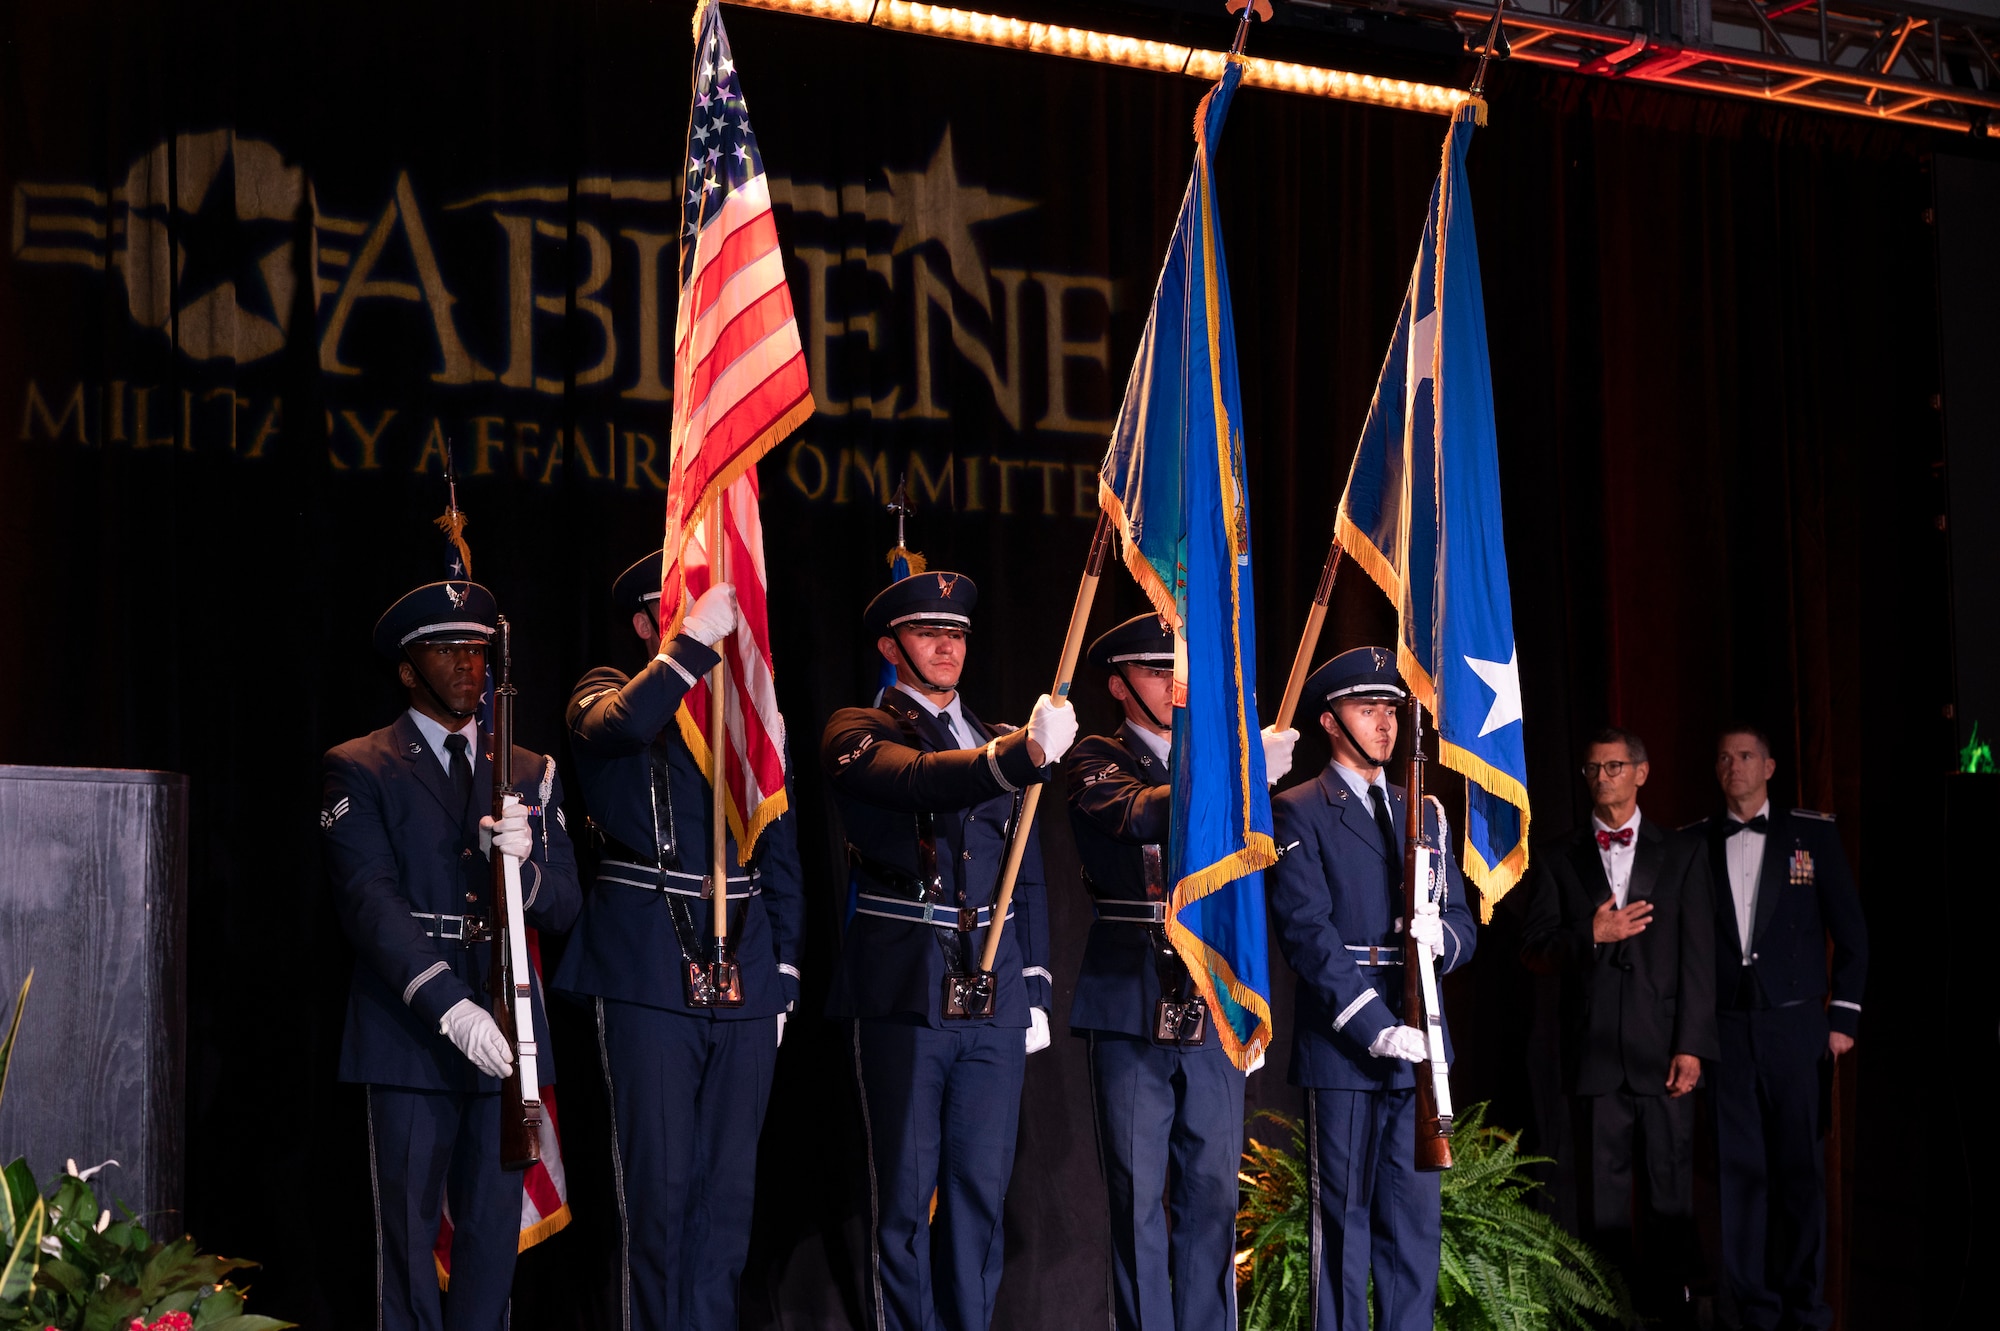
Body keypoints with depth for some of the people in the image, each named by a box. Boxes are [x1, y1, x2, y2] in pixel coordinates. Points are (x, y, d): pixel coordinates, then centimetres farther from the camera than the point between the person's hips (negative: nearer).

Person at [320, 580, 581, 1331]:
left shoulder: (530, 773, 15)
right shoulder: (361, 770, 2)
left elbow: (564, 905, 9)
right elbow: (369, 900, -10)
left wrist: (525, 859, -15)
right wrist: (446, 1004, -23)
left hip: (505, 1030, 4)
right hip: (411, 1034, -4)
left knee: (494, 1228, 5)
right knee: (409, 1232, 0)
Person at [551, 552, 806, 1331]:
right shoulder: (606, 696, 5)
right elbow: (623, 725, -23)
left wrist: (783, 971, 12)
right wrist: (695, 642, -21)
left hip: (744, 975, 4)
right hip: (651, 975, -4)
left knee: (728, 1187, 6)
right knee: (658, 1183, -3)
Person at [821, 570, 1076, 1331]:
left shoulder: (996, 743, 17)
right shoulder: (858, 733, -1)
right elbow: (924, 780, -24)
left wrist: (1034, 992, 12)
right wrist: (1023, 755, -41)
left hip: (994, 996, 5)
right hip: (906, 992, -5)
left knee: (981, 1188, 6)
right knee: (905, 1190, -1)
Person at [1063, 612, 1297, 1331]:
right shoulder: (1097, 760, 1)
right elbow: (1141, 816, -21)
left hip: (1215, 1009, 4)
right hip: (1131, 1006, -4)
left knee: (1213, 1192, 5)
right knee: (1138, 1195, 0)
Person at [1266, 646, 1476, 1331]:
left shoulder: (1421, 814, 19)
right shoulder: (1299, 812, -1)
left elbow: (1462, 921, 16)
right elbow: (1308, 932, -11)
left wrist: (1442, 934, -10)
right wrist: (1374, 1027, -19)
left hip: (1417, 1043, 5)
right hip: (1342, 1045, -5)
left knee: (1415, 1217, 5)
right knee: (1344, 1217, -1)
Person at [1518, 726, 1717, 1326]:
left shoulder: (1682, 854, 8)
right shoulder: (1559, 859, 11)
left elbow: (1698, 957, 2)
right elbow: (1533, 950, 5)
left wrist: (1692, 1046, -6)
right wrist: (1590, 935, -12)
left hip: (1663, 1050, -1)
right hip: (1593, 1051, 1)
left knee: (1671, 1195, 1)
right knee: (1602, 1198, 4)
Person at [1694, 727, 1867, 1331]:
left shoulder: (1812, 833, 5)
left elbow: (1851, 931, 6)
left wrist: (1843, 1017, 2)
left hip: (1794, 1026, -1)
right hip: (1723, 1028, 1)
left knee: (1800, 1167, 1)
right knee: (1738, 1168, 1)